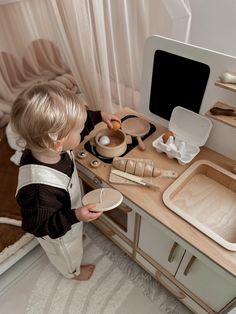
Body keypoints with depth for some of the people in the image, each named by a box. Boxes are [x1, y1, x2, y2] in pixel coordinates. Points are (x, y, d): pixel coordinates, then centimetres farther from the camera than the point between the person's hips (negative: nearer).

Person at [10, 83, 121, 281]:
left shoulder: (47, 145, -28)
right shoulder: (39, 188, -49)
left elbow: (74, 124, -7)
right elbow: (38, 225, -32)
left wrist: (99, 116, -6)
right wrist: (75, 217, -40)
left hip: (71, 213, 6)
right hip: (59, 233, -5)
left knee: (75, 237, 40)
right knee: (69, 254, 31)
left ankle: (77, 237, 74)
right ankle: (74, 271, 64)